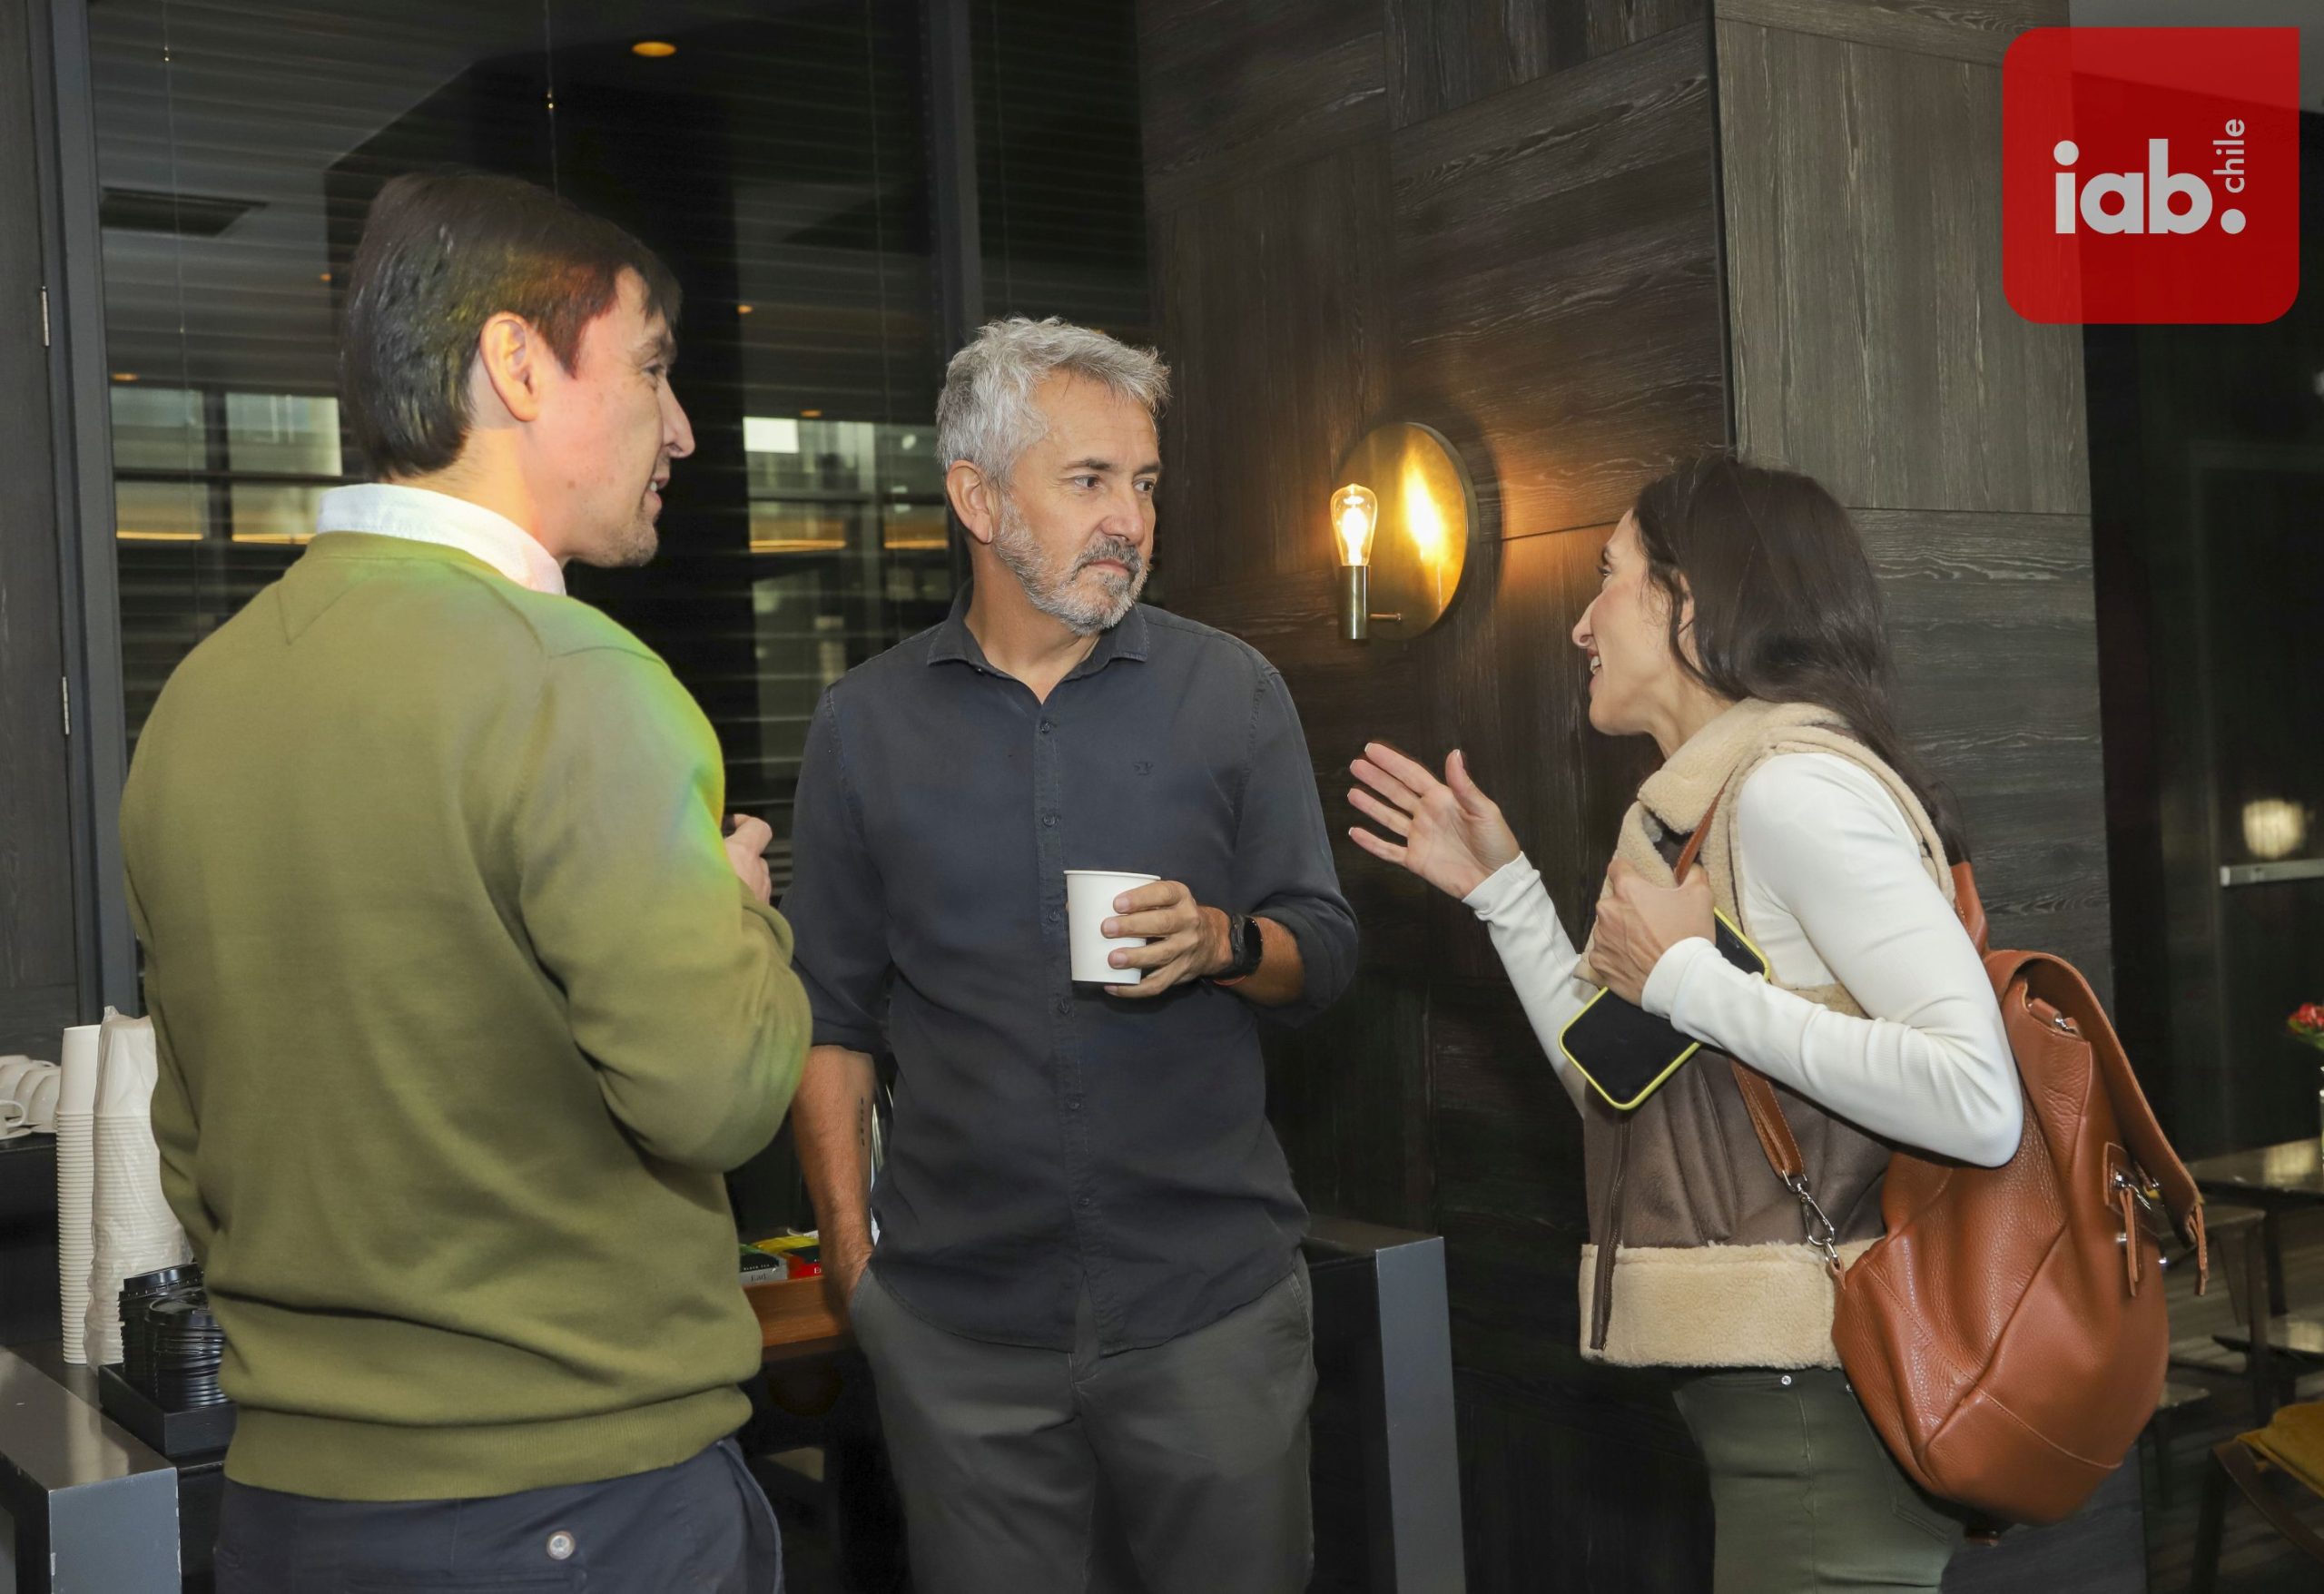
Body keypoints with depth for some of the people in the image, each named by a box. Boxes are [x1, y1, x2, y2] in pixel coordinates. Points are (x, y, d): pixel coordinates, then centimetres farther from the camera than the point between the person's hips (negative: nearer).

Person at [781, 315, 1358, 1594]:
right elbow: (833, 1014, 8)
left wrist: (1225, 944, -16)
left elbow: (1324, 954, 5)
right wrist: (851, 1252, 2)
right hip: (956, 1317, 0)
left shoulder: (1231, 693, 3)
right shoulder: (867, 724, 4)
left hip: (1212, 1297, 0)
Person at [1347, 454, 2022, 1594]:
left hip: (1821, 1414, -9)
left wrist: (1686, 980, -22)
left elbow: (1982, 1105, -28)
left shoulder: (1792, 784, -18)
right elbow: (1628, 1090, 15)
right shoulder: (1712, 800, 11)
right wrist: (1503, 890, 13)